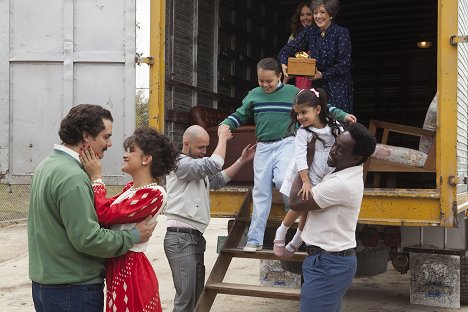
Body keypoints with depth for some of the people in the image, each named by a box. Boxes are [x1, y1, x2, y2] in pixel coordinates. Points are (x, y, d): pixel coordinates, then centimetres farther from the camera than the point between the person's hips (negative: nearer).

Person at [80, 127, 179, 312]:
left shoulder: (154, 193, -18)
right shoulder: (131, 187, 11)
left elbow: (105, 215, -22)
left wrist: (96, 178, -13)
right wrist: (93, 177, -3)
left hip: (130, 268, -8)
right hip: (117, 264, 8)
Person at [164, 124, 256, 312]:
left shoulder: (199, 167, 21)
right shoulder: (180, 163, -11)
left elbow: (219, 179, 25)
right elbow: (215, 164, -20)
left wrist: (242, 161, 17)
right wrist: (223, 138, -7)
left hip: (195, 237, 10)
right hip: (181, 238, -10)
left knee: (197, 296, 11)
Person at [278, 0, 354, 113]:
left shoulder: (341, 32, -7)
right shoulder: (309, 32, 5)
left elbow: (344, 64, -10)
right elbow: (287, 49, 5)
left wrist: (323, 75, -15)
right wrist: (284, 64, -15)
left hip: (338, 87, -3)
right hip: (317, 86, 3)